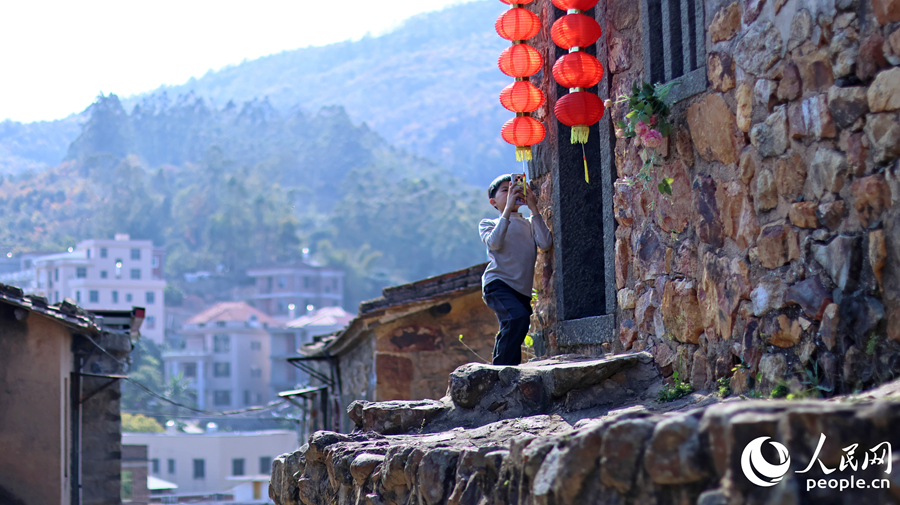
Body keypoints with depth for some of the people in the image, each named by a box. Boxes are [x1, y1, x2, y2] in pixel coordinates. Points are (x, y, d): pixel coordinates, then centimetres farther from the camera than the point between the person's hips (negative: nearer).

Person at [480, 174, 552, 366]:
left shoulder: (529, 224, 23)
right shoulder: (487, 224, 15)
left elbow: (545, 243, 1)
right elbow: (494, 242, -9)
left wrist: (533, 209, 1)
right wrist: (508, 209, -9)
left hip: (522, 288, 5)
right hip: (498, 284, -5)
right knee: (519, 318, -30)